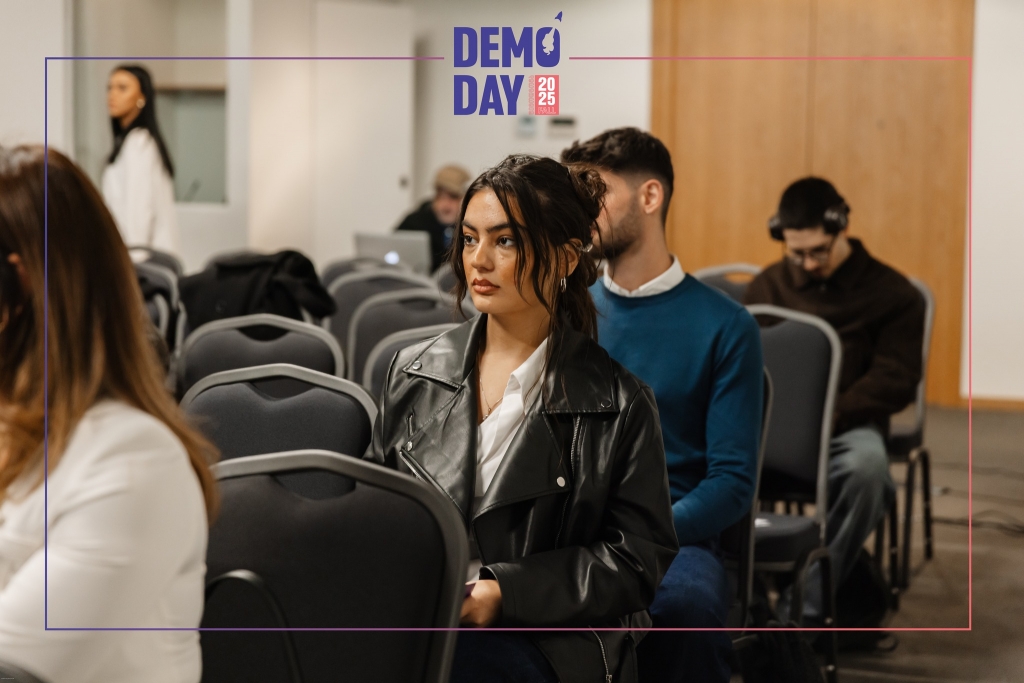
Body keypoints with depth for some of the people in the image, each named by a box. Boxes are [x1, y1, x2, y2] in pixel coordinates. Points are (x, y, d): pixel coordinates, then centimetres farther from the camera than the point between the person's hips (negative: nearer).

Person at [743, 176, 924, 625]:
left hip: (848, 425, -2)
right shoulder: (767, 287, 15)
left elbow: (896, 381, -4)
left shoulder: (893, 295, 4)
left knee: (866, 468, -40)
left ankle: (806, 606, -30)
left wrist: (828, 414, -19)